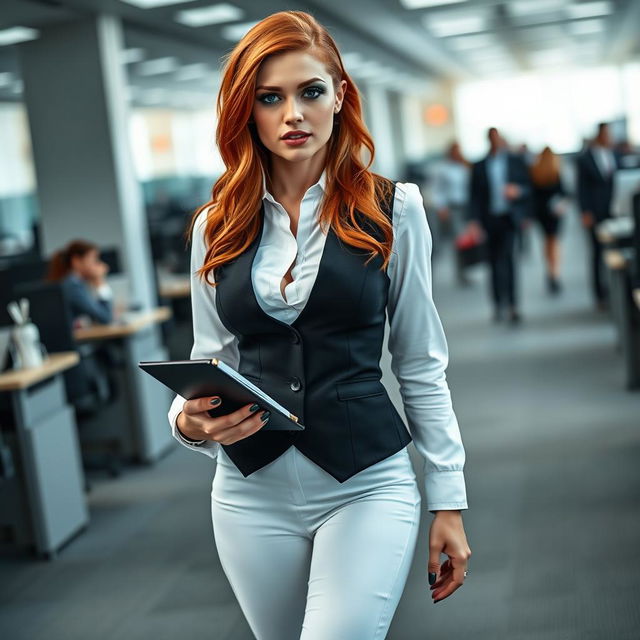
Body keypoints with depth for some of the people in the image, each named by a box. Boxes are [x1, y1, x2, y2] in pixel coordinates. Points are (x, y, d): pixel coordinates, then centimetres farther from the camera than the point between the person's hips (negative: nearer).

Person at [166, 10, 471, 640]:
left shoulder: (390, 210, -2)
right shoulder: (217, 227, 5)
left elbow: (420, 363, 2)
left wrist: (448, 500, 2)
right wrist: (189, 419, -12)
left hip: (368, 483, -3)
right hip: (251, 491, 3)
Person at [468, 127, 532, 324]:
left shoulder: (516, 161, 10)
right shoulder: (479, 167, 10)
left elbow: (528, 187, 10)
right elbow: (475, 195, 6)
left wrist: (517, 191, -12)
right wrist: (474, 220, -3)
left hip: (510, 217, -2)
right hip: (490, 219, 2)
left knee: (507, 258, -14)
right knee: (495, 262, 4)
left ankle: (512, 306, -12)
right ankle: (498, 304, 14)